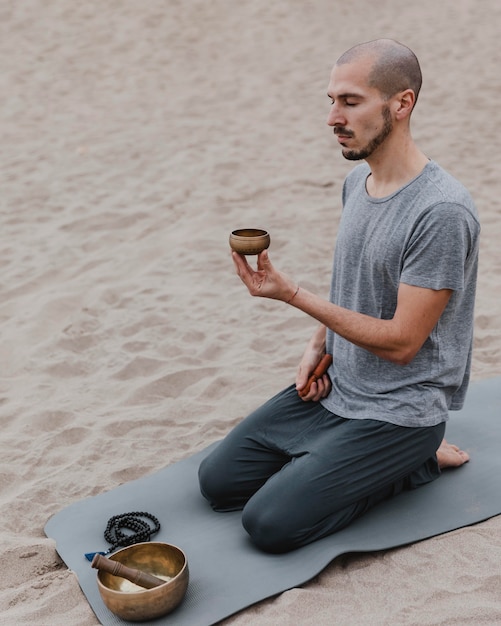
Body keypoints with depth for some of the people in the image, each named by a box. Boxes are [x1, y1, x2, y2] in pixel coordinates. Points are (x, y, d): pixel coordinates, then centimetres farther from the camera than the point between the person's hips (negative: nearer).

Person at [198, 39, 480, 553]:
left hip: (399, 409, -8)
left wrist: (291, 294, -26)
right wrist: (319, 345, 1)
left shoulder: (441, 211, -25)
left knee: (270, 524, -15)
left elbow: (401, 342, -24)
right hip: (334, 387, 8)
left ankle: (417, 463, 2)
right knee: (218, 482, 6)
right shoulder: (357, 180, 4)